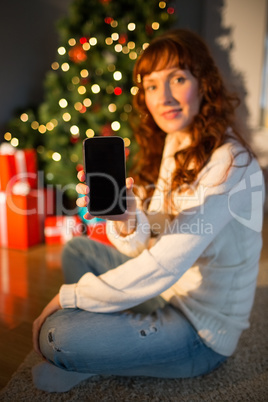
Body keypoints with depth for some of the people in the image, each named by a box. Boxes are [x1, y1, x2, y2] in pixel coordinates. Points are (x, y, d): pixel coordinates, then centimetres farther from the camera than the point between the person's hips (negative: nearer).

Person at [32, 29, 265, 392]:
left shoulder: (228, 163, -24)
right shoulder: (168, 147, 2)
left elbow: (166, 265, -28)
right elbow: (147, 247, -2)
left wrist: (69, 296, -17)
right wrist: (127, 223, -27)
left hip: (203, 333, -8)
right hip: (165, 292, 8)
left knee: (57, 337, -22)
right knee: (77, 248, 12)